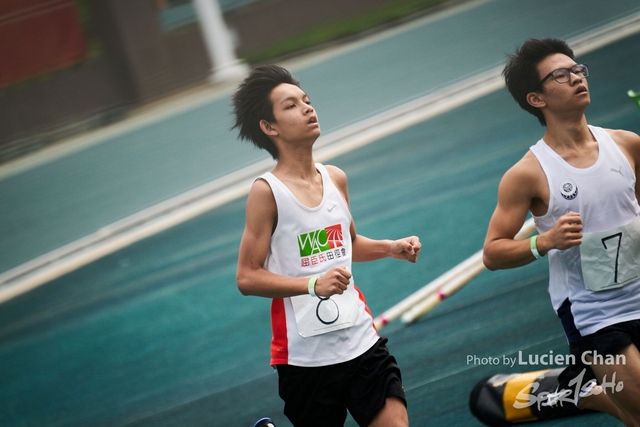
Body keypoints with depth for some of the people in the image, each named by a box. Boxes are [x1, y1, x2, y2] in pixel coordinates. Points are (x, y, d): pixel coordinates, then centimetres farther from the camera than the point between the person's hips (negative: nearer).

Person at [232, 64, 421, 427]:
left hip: (363, 341, 5)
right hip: (305, 354, -5)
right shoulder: (267, 191, -10)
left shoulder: (336, 179, 7)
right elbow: (247, 278, -11)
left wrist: (390, 247, 6)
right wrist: (313, 283, -23)